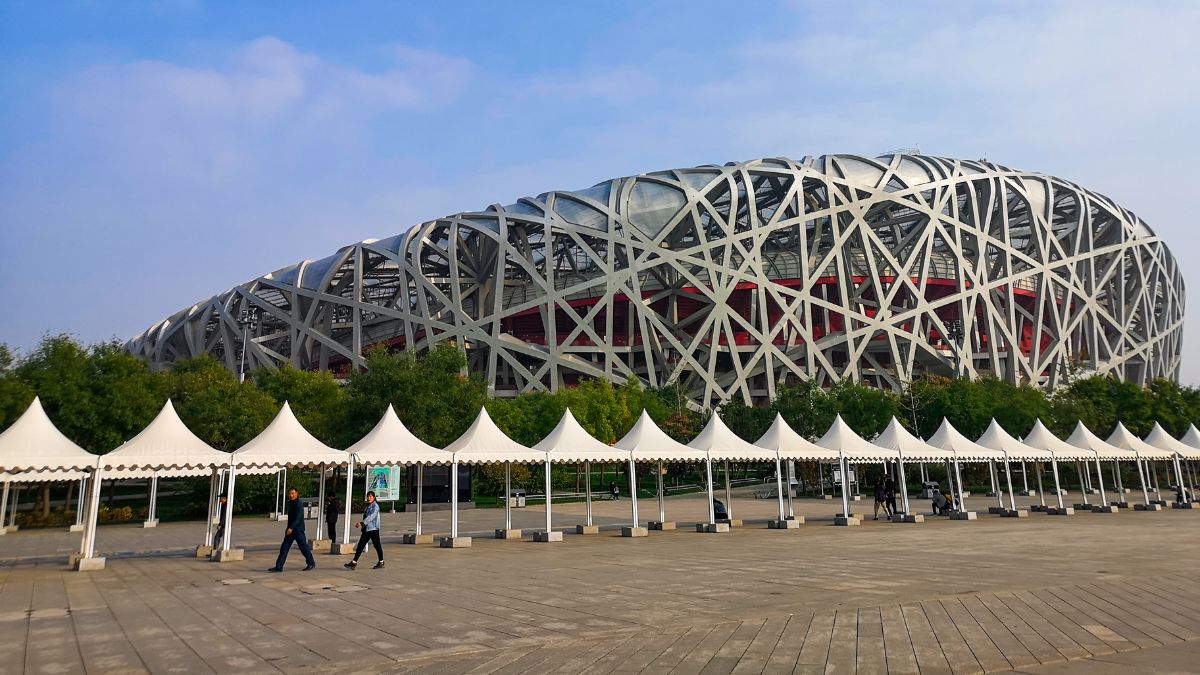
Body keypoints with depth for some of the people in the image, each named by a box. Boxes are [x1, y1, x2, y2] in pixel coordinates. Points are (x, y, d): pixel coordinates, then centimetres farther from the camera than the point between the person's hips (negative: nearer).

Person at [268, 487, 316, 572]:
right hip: (290, 530, 8)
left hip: (298, 530, -8)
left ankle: (311, 563, 16)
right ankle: (278, 566, 1)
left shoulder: (298, 504, -15)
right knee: (284, 548, 1)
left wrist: (291, 528, -34)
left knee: (303, 547, 1)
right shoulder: (290, 503, 13)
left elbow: (298, 517, -25)